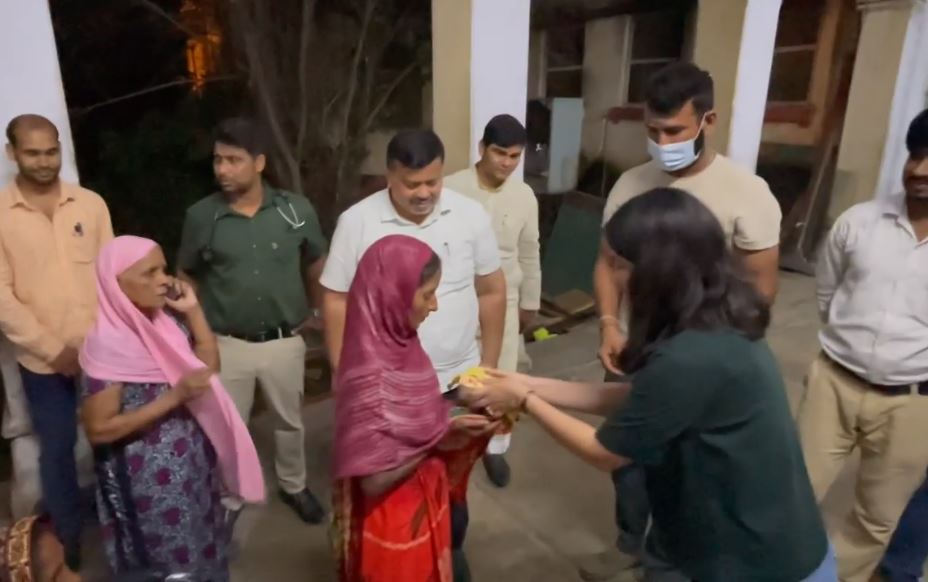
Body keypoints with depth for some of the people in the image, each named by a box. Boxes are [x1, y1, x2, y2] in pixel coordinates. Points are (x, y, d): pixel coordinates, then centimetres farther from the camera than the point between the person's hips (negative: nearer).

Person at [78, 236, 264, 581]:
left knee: (201, 553, 24)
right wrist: (175, 396, -27)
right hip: (148, 479, -6)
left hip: (192, 463, 7)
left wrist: (194, 312, -5)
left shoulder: (167, 321, -2)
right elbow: (98, 430, -21)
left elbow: (209, 365, 5)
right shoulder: (108, 345, -22)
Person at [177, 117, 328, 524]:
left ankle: (294, 485, 44)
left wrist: (313, 311, 11)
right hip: (227, 345, 0)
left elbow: (316, 264, 6)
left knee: (289, 420, 19)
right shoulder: (201, 216, -9)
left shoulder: (296, 210, -10)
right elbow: (186, 277, 5)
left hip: (284, 341, 1)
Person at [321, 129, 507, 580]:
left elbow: (491, 292, 2)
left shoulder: (471, 216, -7)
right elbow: (337, 302, -5)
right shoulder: (357, 222, -11)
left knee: (453, 479, 20)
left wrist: (490, 364, 3)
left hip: (459, 379, 2)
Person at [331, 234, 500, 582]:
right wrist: (440, 437, -21)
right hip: (393, 521, -8)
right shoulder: (371, 375, -32)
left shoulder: (397, 346, -6)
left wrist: (454, 418, -7)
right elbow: (374, 479, -27)